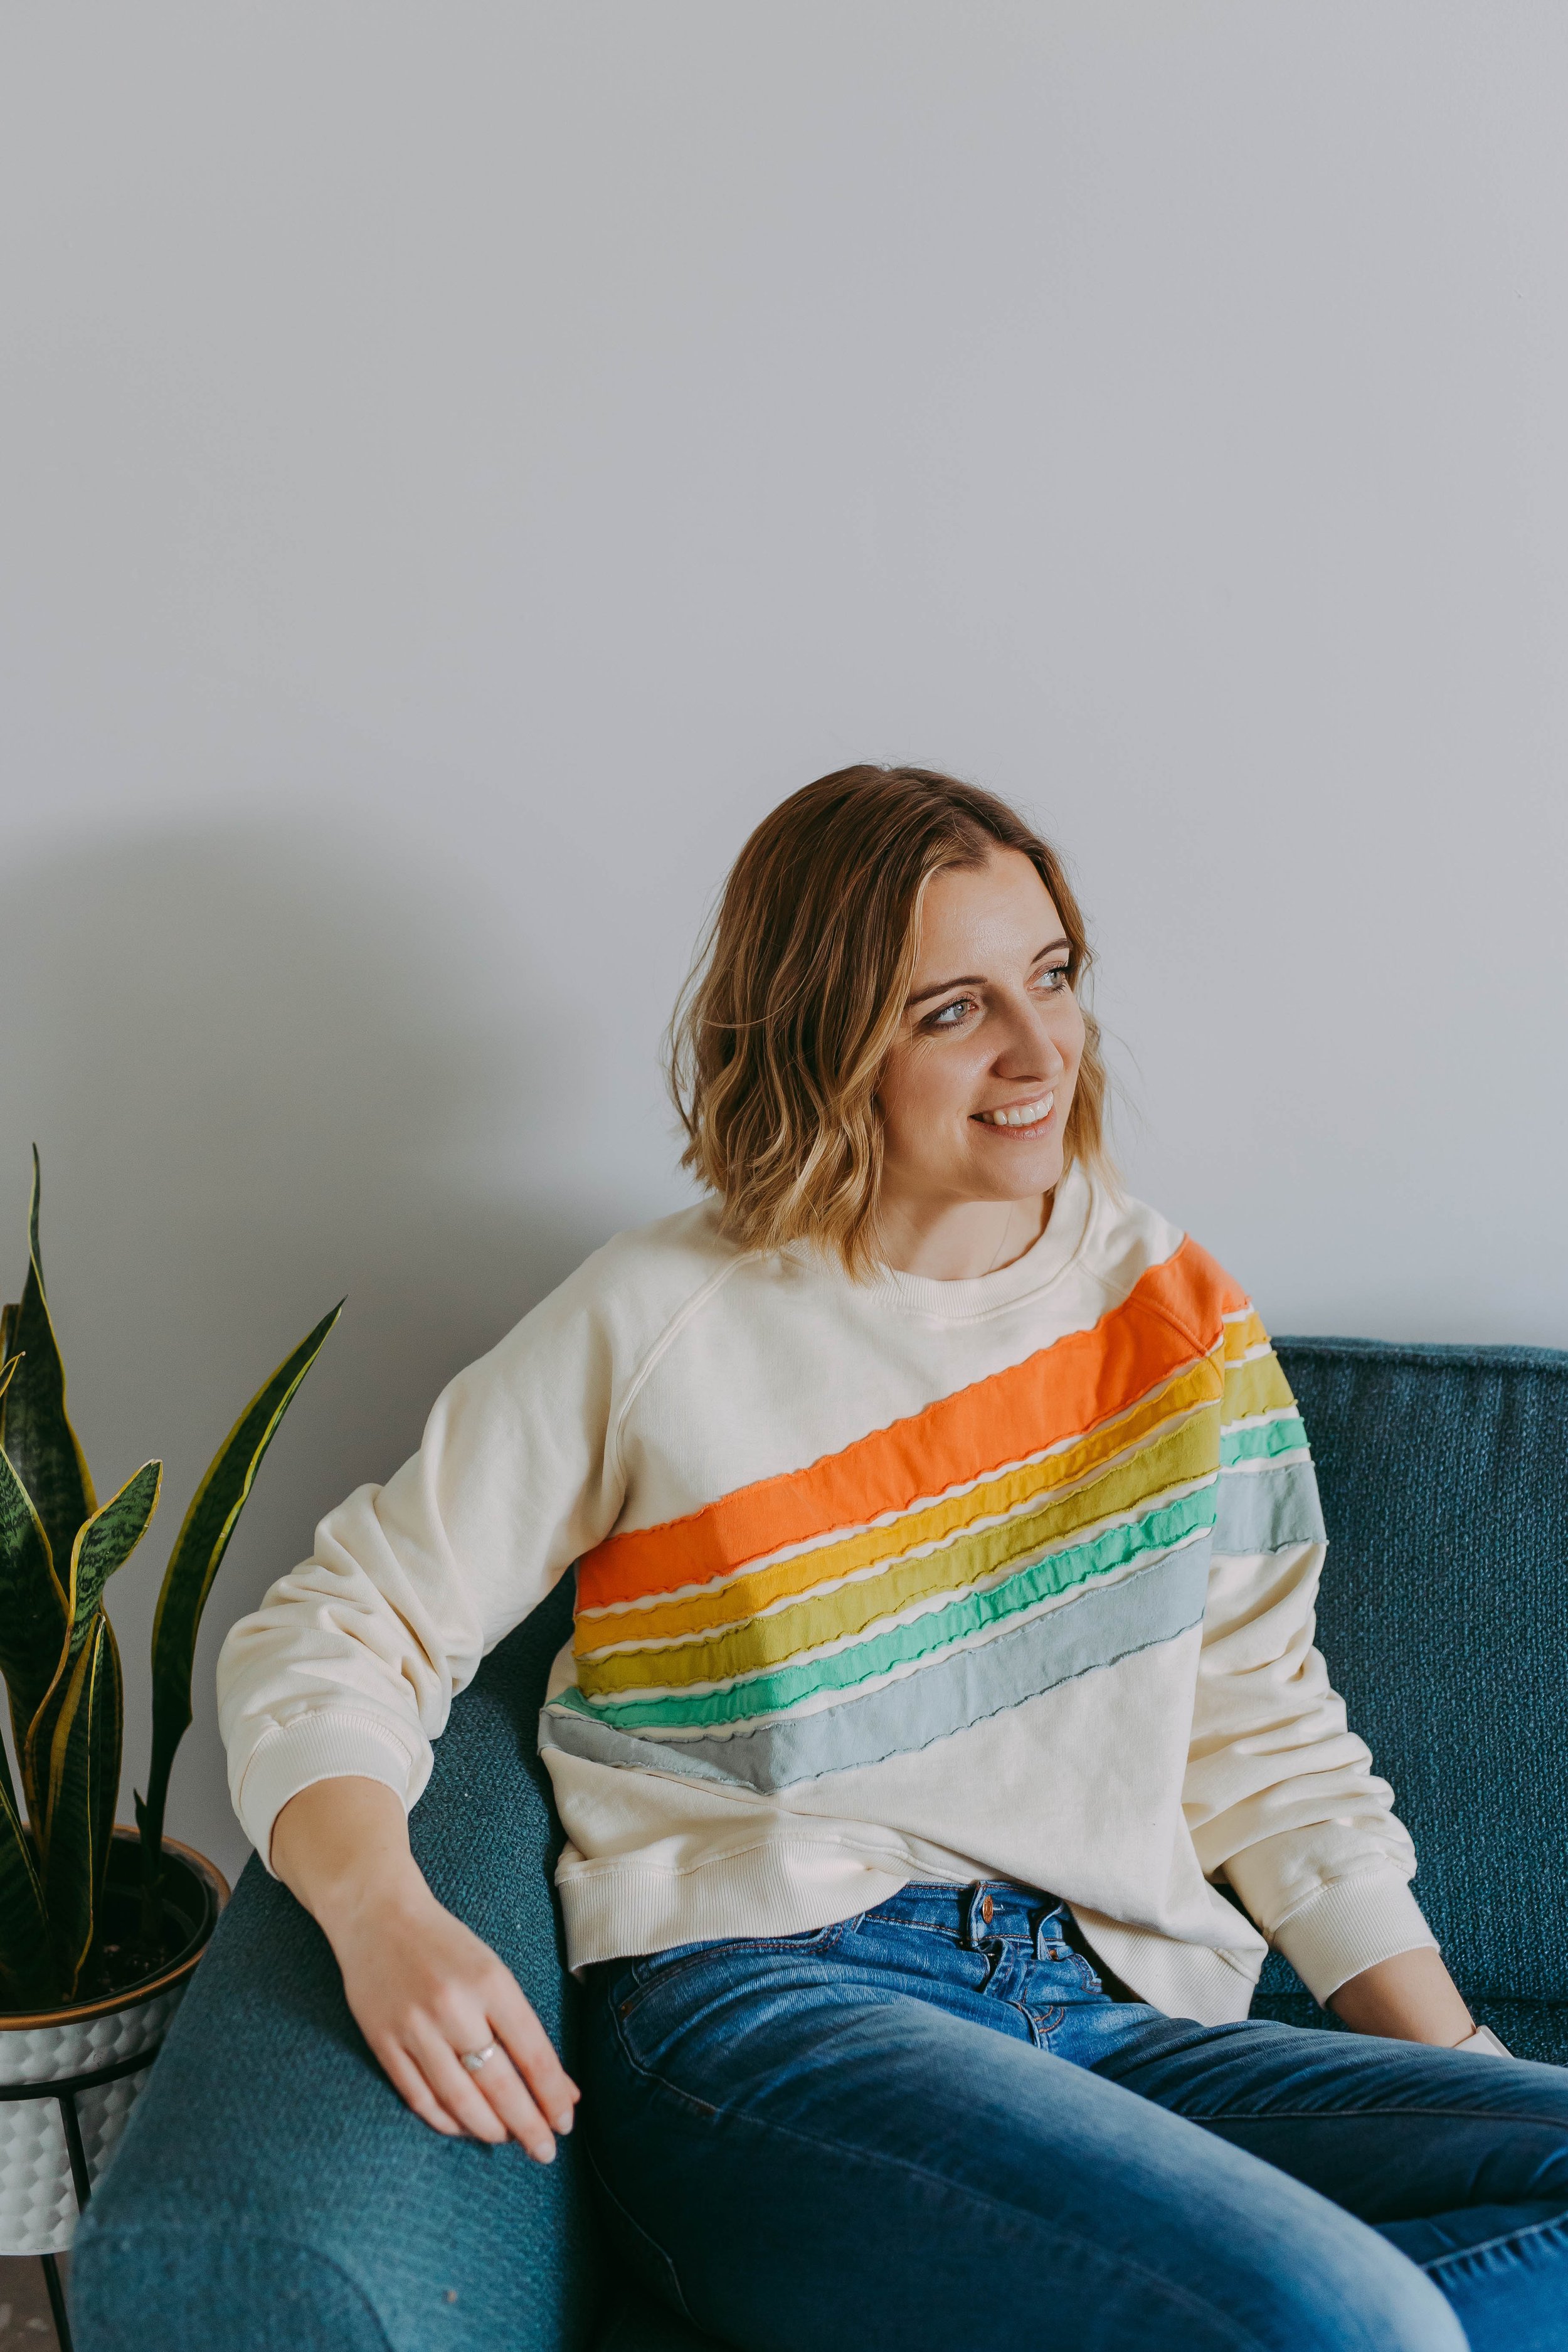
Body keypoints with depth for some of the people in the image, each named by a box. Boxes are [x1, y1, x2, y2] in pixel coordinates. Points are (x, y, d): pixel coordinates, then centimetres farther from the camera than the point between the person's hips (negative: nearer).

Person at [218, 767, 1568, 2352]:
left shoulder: (1171, 1311, 12)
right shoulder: (651, 1329, 2)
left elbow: (1264, 1741, 16)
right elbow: (337, 1632, 3)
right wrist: (382, 1912, -18)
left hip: (1114, 2013, 6)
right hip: (753, 2013, -6)